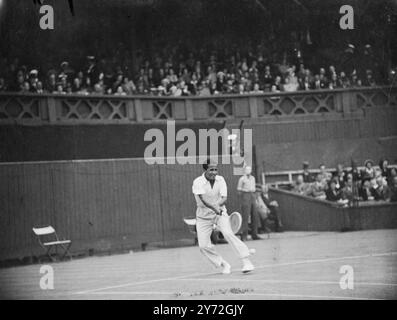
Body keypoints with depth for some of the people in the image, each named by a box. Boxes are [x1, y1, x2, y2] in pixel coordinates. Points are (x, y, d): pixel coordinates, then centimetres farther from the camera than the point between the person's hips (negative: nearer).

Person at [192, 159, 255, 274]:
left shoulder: (220, 180, -3)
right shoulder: (198, 182, -14)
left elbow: (224, 198, -11)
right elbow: (203, 199, -29)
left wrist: (218, 204, -35)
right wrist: (214, 208, -45)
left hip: (220, 214, 0)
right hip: (203, 217, 0)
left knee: (228, 234, -25)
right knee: (203, 246, -7)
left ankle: (246, 261, -25)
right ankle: (223, 265, 13)